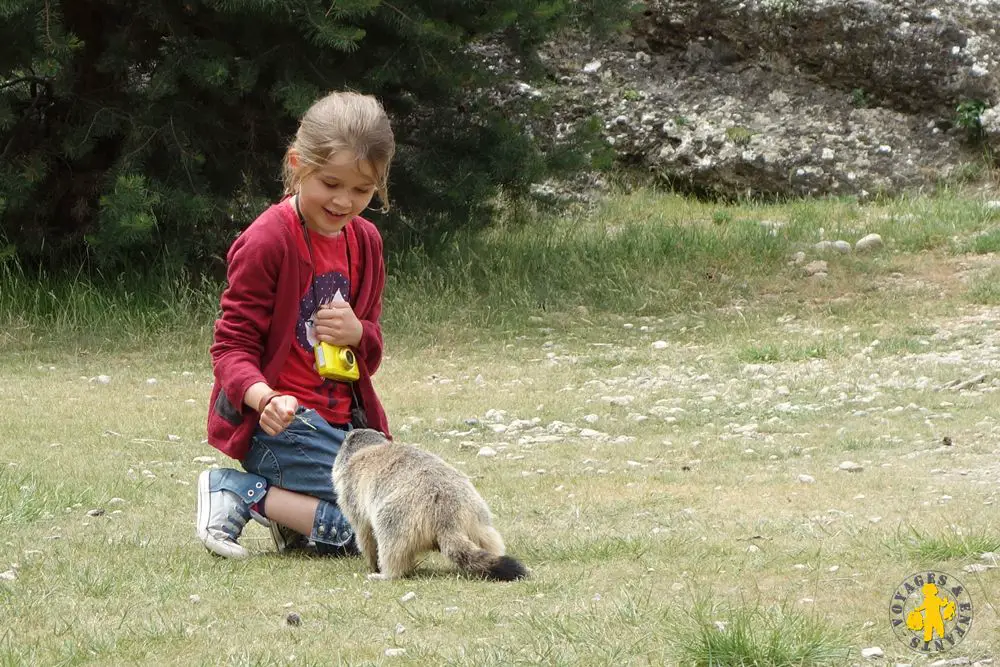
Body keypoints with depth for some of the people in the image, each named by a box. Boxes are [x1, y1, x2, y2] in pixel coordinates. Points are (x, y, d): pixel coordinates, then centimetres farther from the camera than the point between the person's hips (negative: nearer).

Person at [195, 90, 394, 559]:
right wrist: (264, 397, -35)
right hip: (277, 420, -8)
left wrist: (358, 335, -11)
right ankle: (241, 494, -8)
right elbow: (231, 345, -14)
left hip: (341, 421, 8)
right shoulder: (267, 242, -13)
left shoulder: (364, 242, 10)